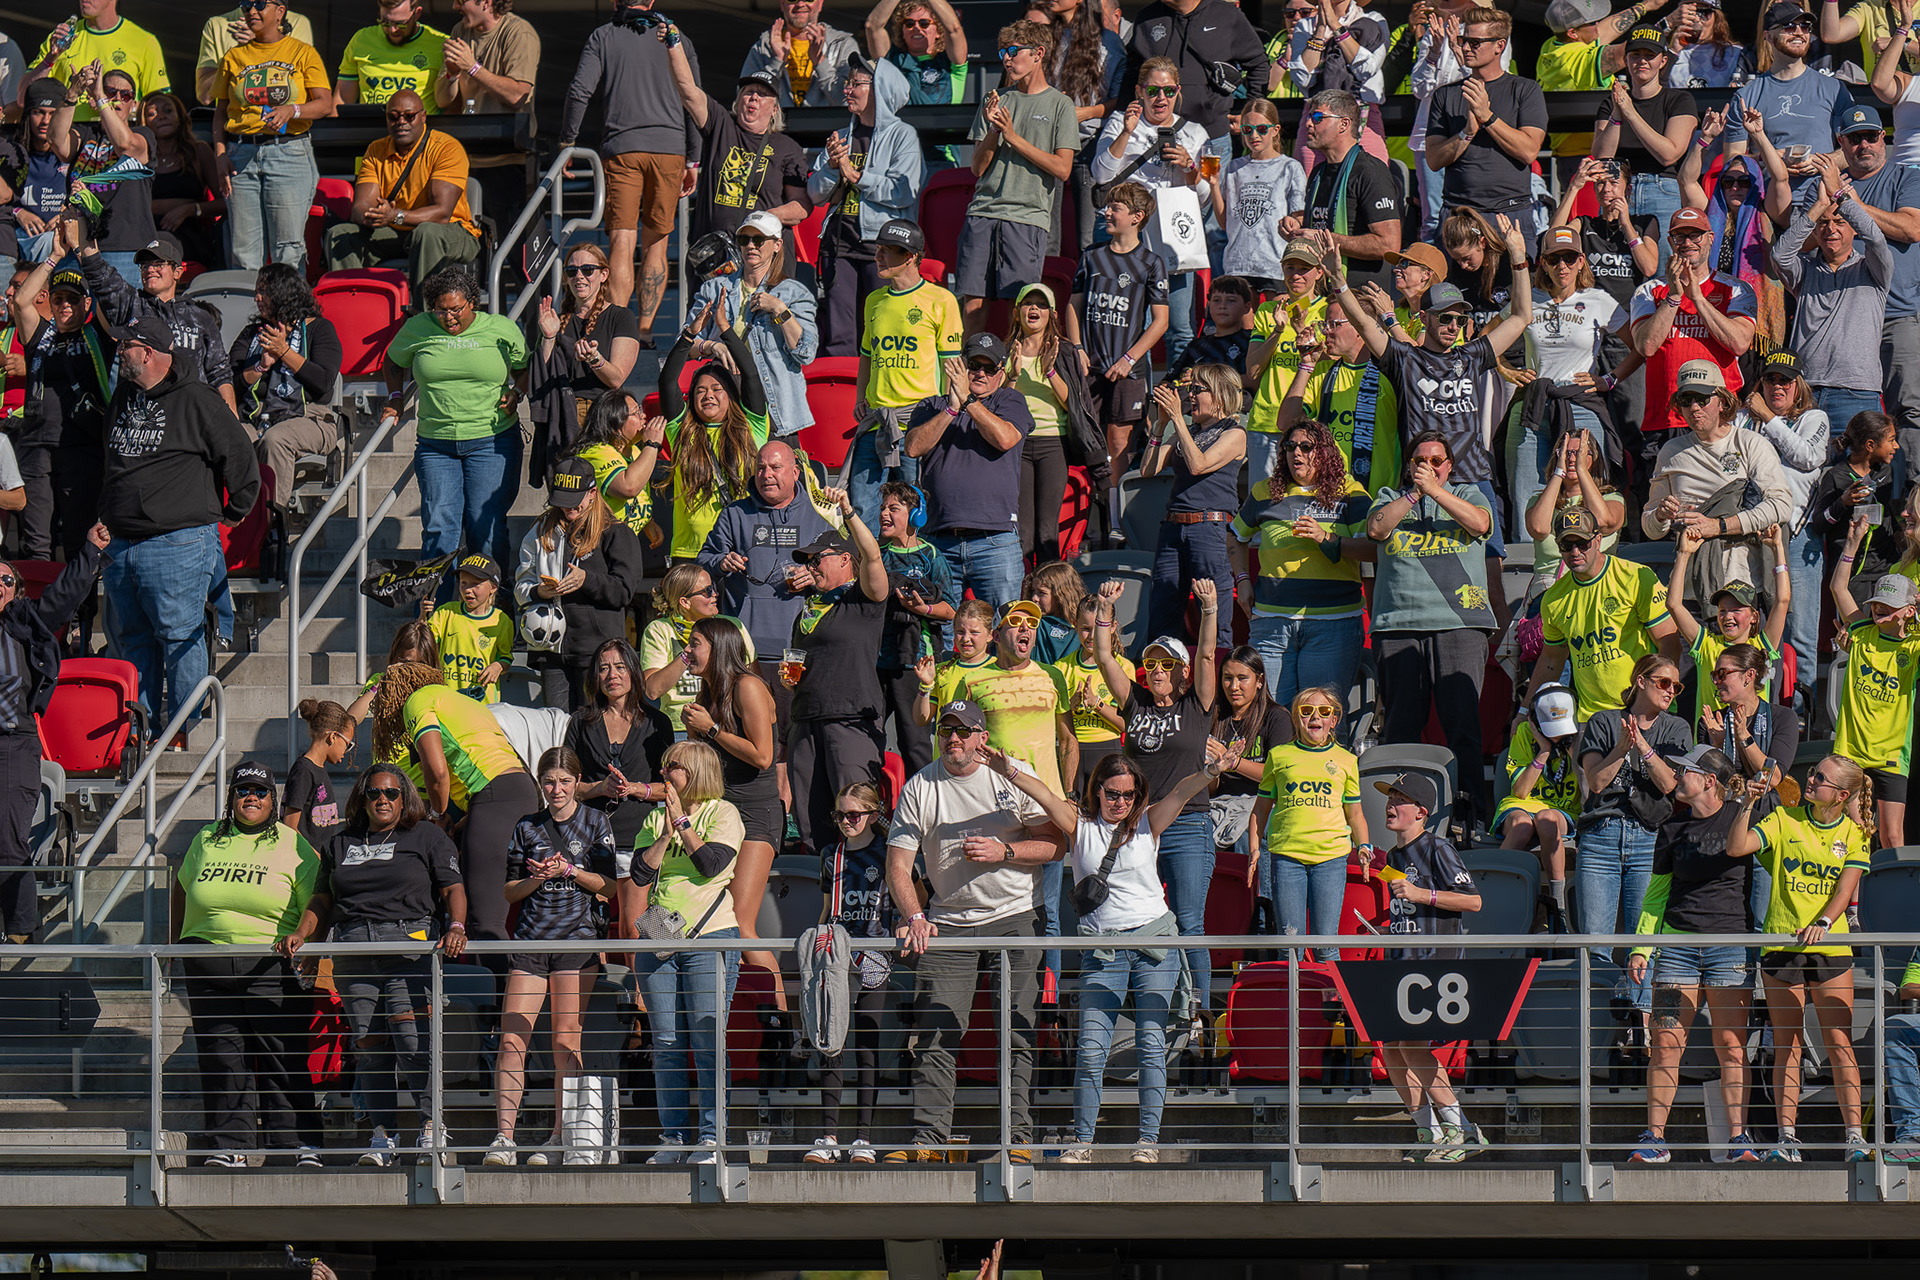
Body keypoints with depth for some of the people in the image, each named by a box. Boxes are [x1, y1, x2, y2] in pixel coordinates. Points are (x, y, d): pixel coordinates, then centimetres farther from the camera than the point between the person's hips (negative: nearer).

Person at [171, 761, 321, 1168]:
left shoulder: (292, 845, 5)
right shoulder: (206, 841, 13)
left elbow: (315, 906, 3)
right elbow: (181, 889, 24)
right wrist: (175, 942, 19)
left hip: (271, 965, -3)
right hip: (209, 962, 3)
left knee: (280, 1055, -5)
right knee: (220, 1054, 0)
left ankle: (288, 1139, 0)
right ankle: (231, 1142, 4)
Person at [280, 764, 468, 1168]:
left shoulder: (426, 836, 11)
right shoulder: (341, 845, 21)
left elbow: (453, 889, 3)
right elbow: (322, 900, 21)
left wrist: (456, 927, -15)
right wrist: (301, 933, 4)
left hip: (409, 945, -4)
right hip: (353, 950, 4)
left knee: (409, 1036, -17)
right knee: (368, 1044, -1)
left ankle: (433, 1123, -11)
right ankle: (383, 1133, 3)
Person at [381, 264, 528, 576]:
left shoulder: (502, 329, 1)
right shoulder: (417, 328, 5)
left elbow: (526, 369, 17)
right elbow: (394, 361, 24)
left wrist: (516, 392, -2)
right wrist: (395, 398, 12)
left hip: (491, 442, -1)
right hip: (435, 443, 1)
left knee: (485, 526, -6)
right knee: (439, 526, -6)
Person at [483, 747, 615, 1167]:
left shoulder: (595, 823, 8)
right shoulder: (527, 828, 14)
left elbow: (609, 884, 3)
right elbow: (510, 891, 14)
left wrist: (568, 870, -10)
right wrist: (537, 878, -6)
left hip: (577, 939, -2)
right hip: (530, 939, 2)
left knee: (566, 1041, -4)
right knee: (512, 1038, -9)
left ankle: (560, 1137, 3)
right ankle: (503, 1138, -11)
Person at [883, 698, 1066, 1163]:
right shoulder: (919, 789, 1)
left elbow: (1056, 842, 2)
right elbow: (898, 866, -3)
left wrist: (1004, 852, -14)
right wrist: (915, 918, -18)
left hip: (1011, 916, -1)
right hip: (947, 922, 1)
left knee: (1016, 1033, -6)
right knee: (936, 1034, -7)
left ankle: (1017, 1137, -6)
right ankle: (928, 1137, -7)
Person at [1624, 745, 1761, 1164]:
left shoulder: (1739, 814, 6)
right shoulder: (1673, 830, 12)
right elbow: (1656, 893, 16)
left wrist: (1750, 803, -12)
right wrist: (1641, 947, 10)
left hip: (1731, 941, -2)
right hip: (1677, 940, 2)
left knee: (1731, 1046, -3)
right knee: (1666, 1043, -3)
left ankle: (1739, 1137, 1)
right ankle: (1654, 1137, 0)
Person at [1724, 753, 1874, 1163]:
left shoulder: (1854, 834, 5)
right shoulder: (1783, 820, 5)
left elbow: (1846, 887, -5)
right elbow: (1736, 848, -5)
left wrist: (1822, 922, -20)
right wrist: (1747, 805, -16)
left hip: (1830, 946, 0)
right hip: (1781, 943, 0)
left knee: (1839, 1043, -4)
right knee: (1787, 1046, 2)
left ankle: (1853, 1134, -3)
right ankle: (1787, 1136, 4)